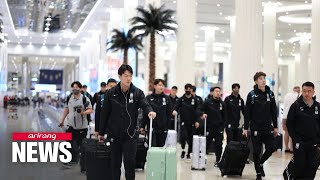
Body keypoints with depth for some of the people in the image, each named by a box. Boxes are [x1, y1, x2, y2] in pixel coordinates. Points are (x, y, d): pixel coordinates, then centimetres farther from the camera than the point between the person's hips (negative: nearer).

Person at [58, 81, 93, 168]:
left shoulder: (85, 99, -6)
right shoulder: (69, 98, 8)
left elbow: (90, 110, -8)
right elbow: (66, 109, 18)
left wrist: (83, 112, -26)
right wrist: (62, 120, 18)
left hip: (82, 126, -3)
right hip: (71, 125, 3)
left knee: (80, 144, 6)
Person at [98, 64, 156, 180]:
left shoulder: (137, 92, 0)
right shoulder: (111, 94, -2)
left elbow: (144, 104, -16)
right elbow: (104, 114, 3)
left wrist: (150, 111, -39)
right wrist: (101, 132, 6)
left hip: (131, 134, 0)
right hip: (114, 134, 1)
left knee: (130, 161, -4)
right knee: (115, 163, 9)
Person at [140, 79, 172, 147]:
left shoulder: (167, 98, 5)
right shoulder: (149, 98, 0)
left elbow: (169, 113, 6)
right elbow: (145, 114, 1)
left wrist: (168, 125, -1)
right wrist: (142, 126, -2)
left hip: (163, 128, 2)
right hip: (152, 127, -2)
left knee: (161, 146, 7)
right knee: (152, 146, -4)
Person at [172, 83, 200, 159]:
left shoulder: (194, 100, 6)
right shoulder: (181, 99, 5)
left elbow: (197, 111, 5)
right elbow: (176, 106, -5)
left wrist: (197, 121, -4)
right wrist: (174, 110, -28)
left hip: (192, 122, 1)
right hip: (183, 122, -1)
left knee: (190, 139, 4)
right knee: (183, 136, -16)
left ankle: (189, 153, 17)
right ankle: (183, 150, 5)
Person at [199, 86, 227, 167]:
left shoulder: (222, 103, 9)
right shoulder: (207, 102, -1)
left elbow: (224, 115, 13)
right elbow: (199, 110, -1)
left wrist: (223, 125, 5)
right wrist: (203, 114, -23)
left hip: (219, 128, 2)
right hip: (209, 126, -2)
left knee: (219, 145, 2)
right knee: (206, 144, 1)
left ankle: (218, 161, 10)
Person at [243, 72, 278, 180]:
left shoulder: (270, 94, 6)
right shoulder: (252, 95, -5)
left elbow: (274, 111, 9)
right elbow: (247, 113, -6)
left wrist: (275, 127, 7)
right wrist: (245, 128, -9)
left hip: (268, 127, 3)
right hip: (256, 127, -3)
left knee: (271, 148, -1)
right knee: (257, 151, 1)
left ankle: (260, 163, 27)